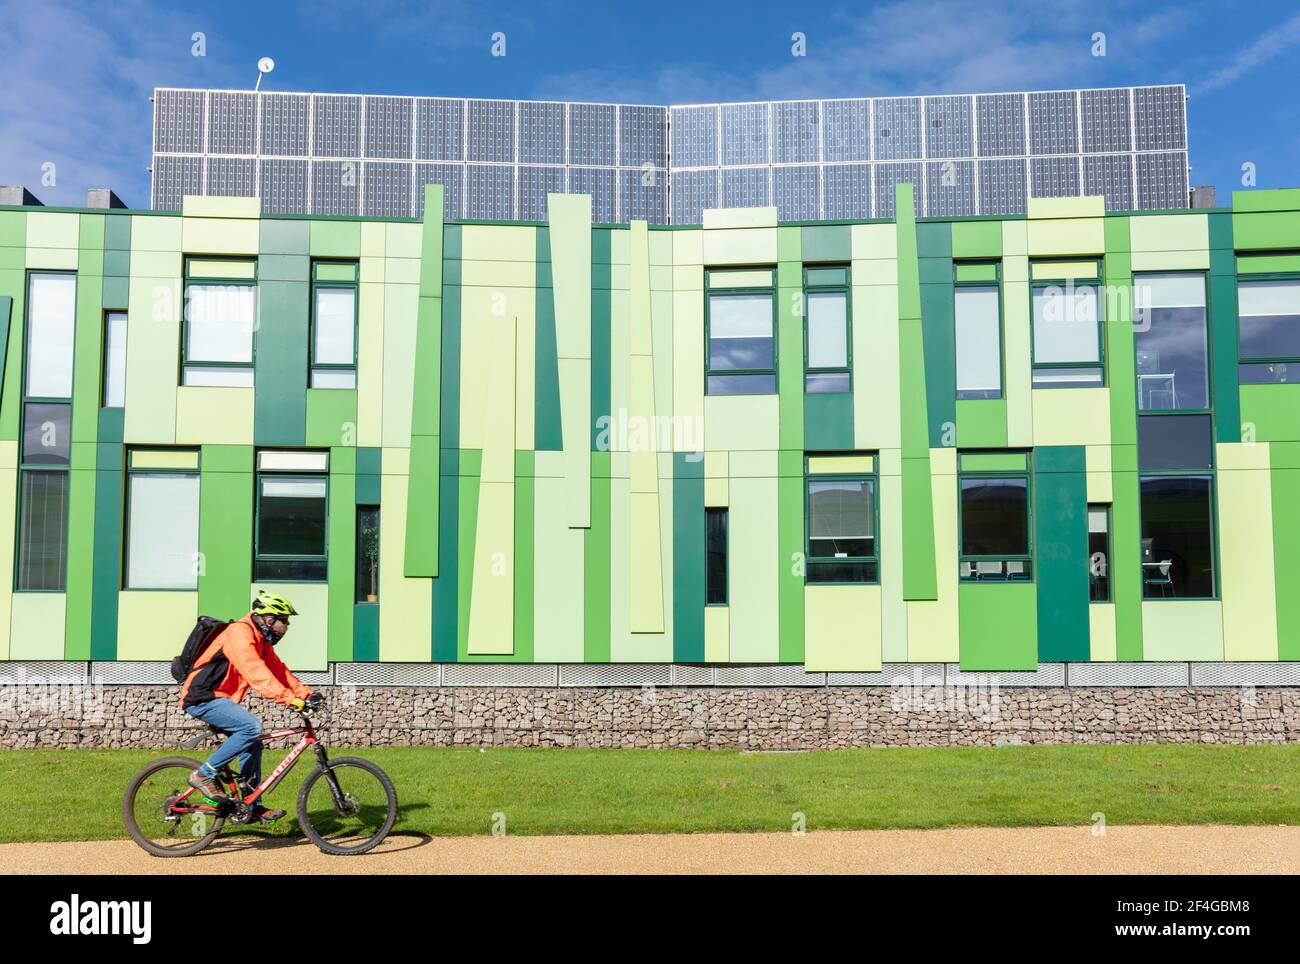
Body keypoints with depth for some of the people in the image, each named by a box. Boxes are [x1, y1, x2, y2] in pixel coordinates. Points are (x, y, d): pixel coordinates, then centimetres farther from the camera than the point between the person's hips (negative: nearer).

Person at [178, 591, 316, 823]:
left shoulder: (260, 639, 12)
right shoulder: (240, 633, -20)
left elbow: (278, 670, 12)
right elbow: (256, 673, -32)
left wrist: (305, 694, -1)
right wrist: (290, 699, -37)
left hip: (216, 698, 10)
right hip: (202, 698, -10)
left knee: (253, 744, 8)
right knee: (251, 727, -25)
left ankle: (253, 806, 14)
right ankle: (204, 774, -13)